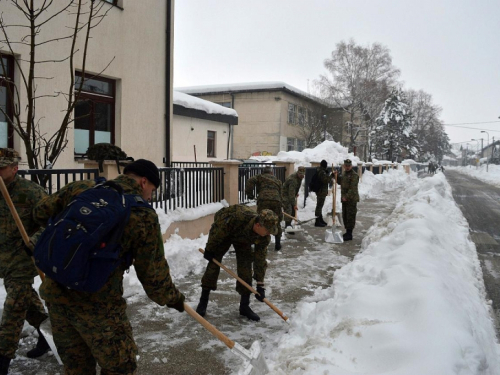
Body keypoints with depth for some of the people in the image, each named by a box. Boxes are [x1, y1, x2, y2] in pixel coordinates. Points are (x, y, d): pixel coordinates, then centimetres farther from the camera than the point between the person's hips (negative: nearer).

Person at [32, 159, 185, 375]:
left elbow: (41, 212, 14)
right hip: (98, 304, -6)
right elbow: (153, 273, -7)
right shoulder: (145, 217, -12)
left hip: (55, 293, 6)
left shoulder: (79, 188, 0)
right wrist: (173, 298, 11)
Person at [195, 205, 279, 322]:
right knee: (213, 263, -7)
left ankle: (244, 306, 6)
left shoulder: (264, 237, -29)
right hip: (222, 231, -3)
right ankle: (203, 302, 6)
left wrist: (260, 284, -18)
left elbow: (260, 259, -19)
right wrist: (209, 249, -17)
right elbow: (218, 231, -29)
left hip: (243, 239, 4)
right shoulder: (237, 217, -46)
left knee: (246, 266, -6)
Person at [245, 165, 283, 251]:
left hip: (263, 200, -3)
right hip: (276, 201, 3)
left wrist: (249, 193, 8)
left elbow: (250, 181, 2)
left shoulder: (260, 177, 21)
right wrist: (281, 206, 35)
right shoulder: (277, 180, 32)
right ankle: (277, 244, 23)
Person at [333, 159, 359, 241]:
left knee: (350, 216, -6)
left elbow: (353, 188, -21)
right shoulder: (345, 174, 17)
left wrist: (346, 197, -27)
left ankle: (349, 234, -2)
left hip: (351, 200, -9)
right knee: (345, 216, 14)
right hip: (344, 199, 9)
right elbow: (340, 182, 31)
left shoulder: (354, 175, -13)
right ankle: (347, 232, 25)